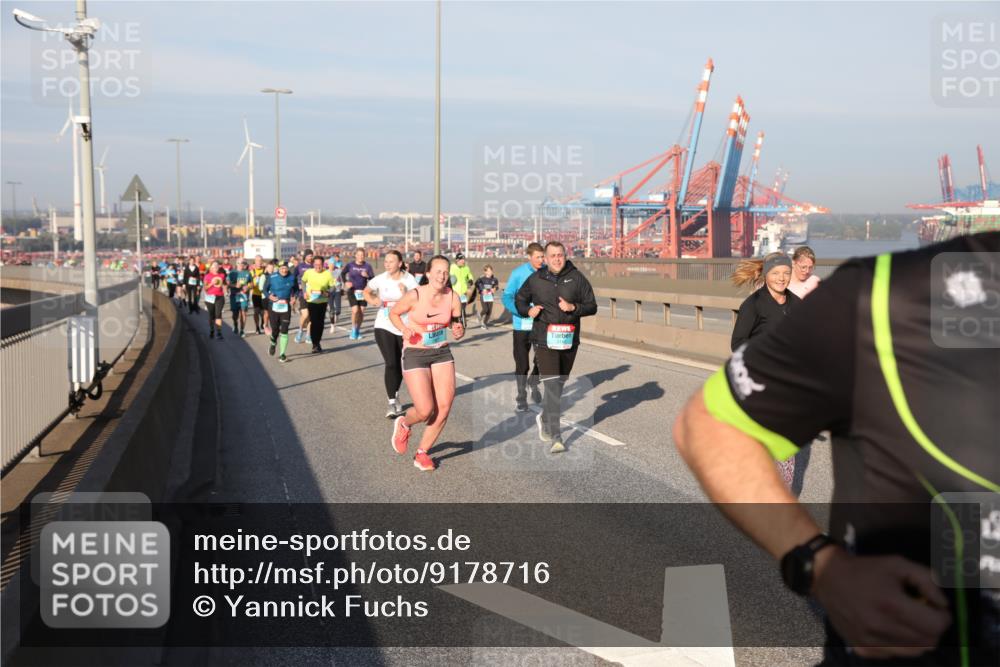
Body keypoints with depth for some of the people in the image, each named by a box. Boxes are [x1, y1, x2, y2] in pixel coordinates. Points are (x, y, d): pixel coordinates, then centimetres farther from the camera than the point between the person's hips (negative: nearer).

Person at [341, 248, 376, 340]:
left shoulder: (367, 266, -2)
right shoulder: (350, 265, -3)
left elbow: (373, 278, -2)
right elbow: (342, 273, 13)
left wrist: (367, 276, -21)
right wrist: (345, 282, -1)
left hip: (363, 291, 2)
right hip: (352, 291, -2)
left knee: (361, 312, 4)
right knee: (355, 310, -13)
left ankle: (358, 330, 22)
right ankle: (353, 330, 5)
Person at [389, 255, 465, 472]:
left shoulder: (453, 297, -5)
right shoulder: (414, 295, -15)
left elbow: (457, 324, 8)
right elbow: (393, 313, 0)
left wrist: (459, 332, -15)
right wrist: (403, 329, -18)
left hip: (442, 353, 4)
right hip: (415, 354, -4)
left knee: (444, 408, -3)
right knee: (425, 411, -11)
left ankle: (422, 452, 18)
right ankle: (403, 424, 27)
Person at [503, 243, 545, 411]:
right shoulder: (518, 273, -10)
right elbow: (507, 298, -11)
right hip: (522, 325, -2)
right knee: (522, 364, 6)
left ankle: (533, 383, 32)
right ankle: (521, 396, 22)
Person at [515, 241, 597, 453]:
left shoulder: (576, 278, 1)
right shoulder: (535, 279, 2)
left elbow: (592, 306, 1)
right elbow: (519, 299, 18)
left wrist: (573, 307, -18)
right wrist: (528, 310, -4)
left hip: (569, 340, 3)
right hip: (544, 341, -2)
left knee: (559, 385, 18)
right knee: (552, 388, -11)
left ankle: (544, 418, 45)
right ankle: (556, 438, -10)